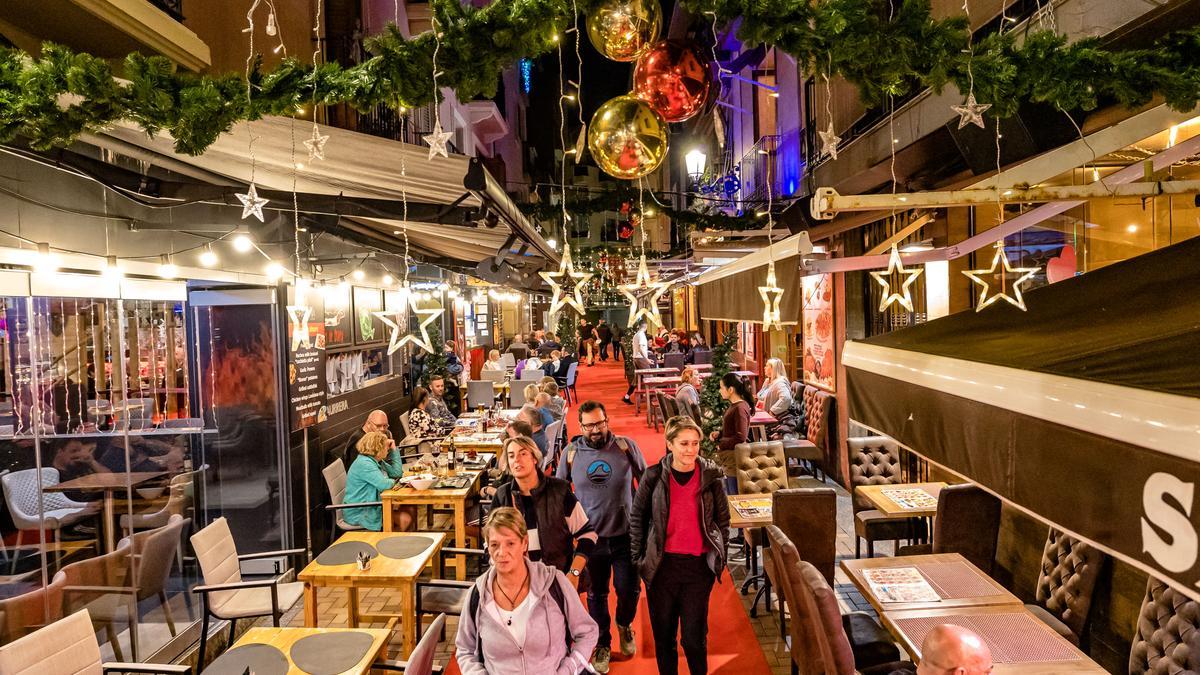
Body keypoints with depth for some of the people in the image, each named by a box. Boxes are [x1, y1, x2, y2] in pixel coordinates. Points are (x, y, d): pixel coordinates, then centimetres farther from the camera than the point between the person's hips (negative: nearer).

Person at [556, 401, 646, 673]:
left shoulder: (627, 446, -9)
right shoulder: (571, 452, -6)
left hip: (625, 535, -1)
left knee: (629, 590, 7)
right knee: (596, 595, 15)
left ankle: (624, 625, 42)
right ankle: (602, 644, 38)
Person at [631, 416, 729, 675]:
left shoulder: (711, 476, -4)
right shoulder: (654, 477, -6)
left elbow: (723, 520, 6)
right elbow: (637, 519, 3)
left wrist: (719, 558, 4)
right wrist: (639, 559, 2)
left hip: (699, 566, 0)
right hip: (662, 565, 1)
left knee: (694, 637, 6)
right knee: (663, 635, 14)